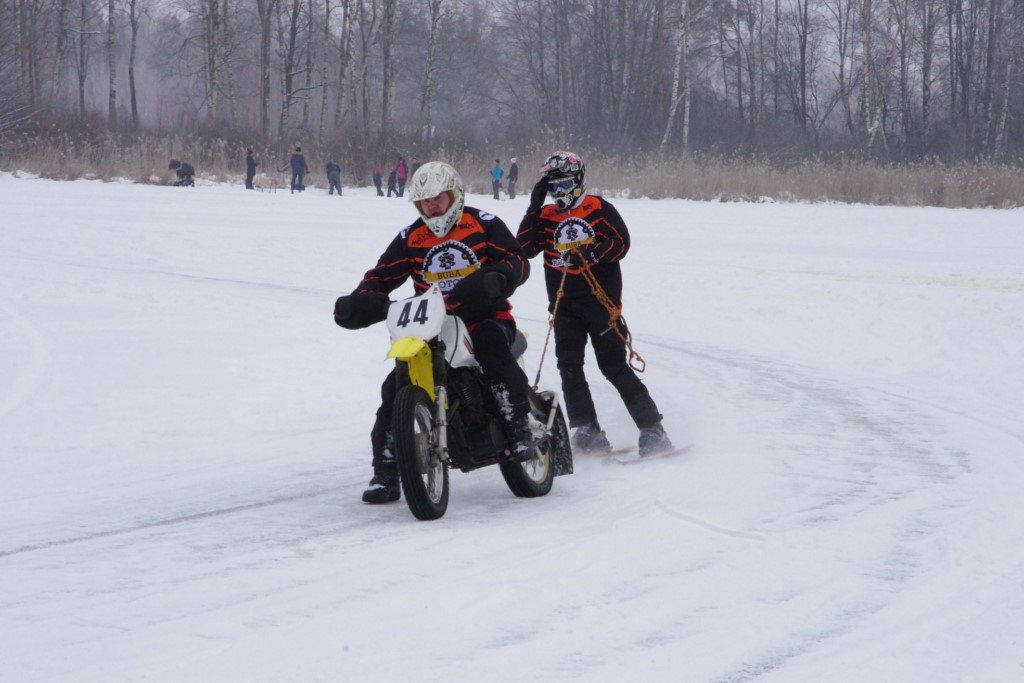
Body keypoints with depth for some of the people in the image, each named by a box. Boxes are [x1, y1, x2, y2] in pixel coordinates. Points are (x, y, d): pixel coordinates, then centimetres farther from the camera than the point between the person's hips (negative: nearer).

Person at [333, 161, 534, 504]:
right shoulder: (410, 238, 12)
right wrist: (359, 302, -12)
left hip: (484, 317, -3)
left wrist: (500, 277, -31)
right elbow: (381, 276, 10)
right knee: (396, 386, -13)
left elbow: (517, 260, -7)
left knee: (493, 346, -39)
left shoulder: (484, 225, 2)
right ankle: (386, 471, -6)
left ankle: (518, 424, -28)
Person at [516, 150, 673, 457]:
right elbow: (523, 247, -1)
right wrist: (534, 206, -3)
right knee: (569, 365, -7)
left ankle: (653, 429, -3)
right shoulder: (545, 216, 11)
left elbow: (621, 242, -9)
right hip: (564, 304, 4)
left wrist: (591, 256, -24)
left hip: (601, 298, -4)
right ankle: (588, 432, -2)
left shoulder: (598, 208, 0)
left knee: (613, 365, -8)